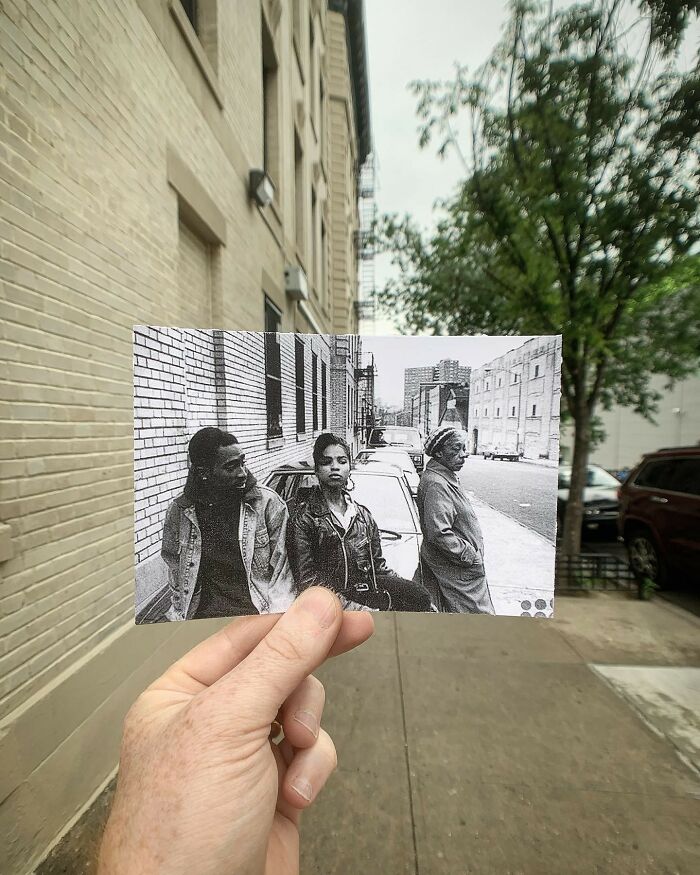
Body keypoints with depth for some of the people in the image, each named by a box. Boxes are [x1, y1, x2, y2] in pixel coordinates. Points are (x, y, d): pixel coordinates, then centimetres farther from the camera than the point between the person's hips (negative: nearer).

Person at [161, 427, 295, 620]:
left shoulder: (267, 502, -9)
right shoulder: (179, 511, -1)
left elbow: (281, 569, -6)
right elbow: (176, 574, 11)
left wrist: (277, 622, -11)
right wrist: (181, 617, 8)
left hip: (259, 616, -2)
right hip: (203, 618, 2)